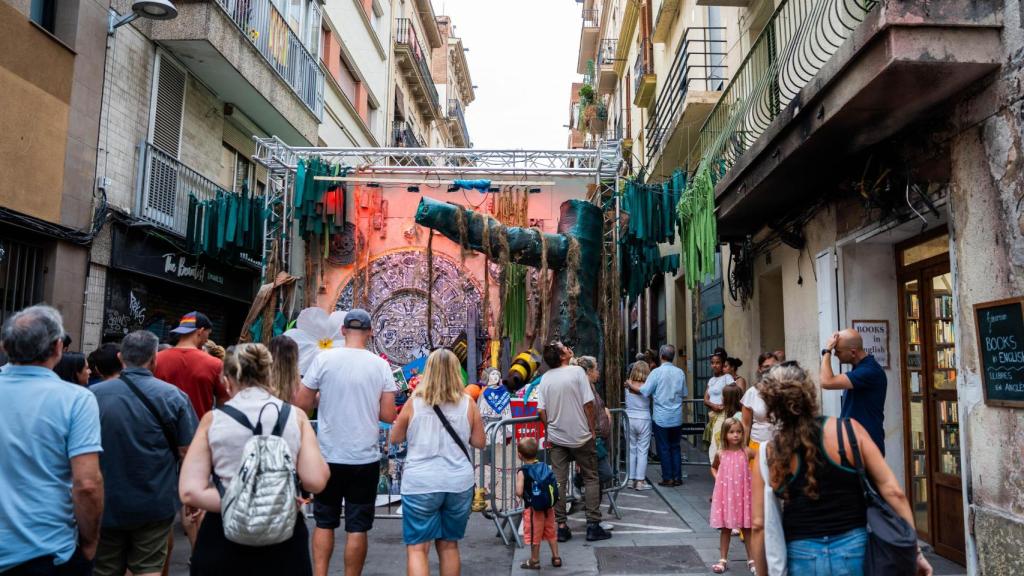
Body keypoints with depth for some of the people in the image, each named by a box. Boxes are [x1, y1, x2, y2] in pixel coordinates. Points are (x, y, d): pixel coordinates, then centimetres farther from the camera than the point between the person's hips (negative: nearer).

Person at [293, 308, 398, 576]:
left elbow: (300, 404, -2)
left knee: (324, 522, 16)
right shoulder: (380, 365, -5)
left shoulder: (324, 359, -6)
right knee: (357, 527, 8)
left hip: (328, 456, 1)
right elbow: (389, 415, -5)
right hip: (365, 458, -1)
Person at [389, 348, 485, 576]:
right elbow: (479, 442, 5)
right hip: (458, 483, 2)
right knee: (449, 545, 19)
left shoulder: (414, 403, -4)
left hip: (420, 484, -2)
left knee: (417, 548, 2)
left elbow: (395, 438, 7)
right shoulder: (468, 404, -2)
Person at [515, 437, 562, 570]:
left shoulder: (522, 471, -16)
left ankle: (534, 561, 22)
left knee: (534, 535, 9)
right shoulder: (545, 466, -1)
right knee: (550, 533, 19)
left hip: (532, 508, -5)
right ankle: (556, 558, 29)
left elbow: (519, 492, -21)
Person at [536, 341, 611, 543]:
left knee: (558, 482, 8)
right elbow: (589, 404, -13)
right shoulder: (577, 371, -13)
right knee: (591, 479, 9)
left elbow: (541, 411, -1)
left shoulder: (545, 378, 0)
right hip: (580, 436, -4)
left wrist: (551, 427, 14)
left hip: (556, 437, 4)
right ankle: (593, 525, 9)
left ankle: (560, 526, 10)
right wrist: (592, 429, -2)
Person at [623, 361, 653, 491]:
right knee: (642, 451, 3)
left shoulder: (628, 385, -2)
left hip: (629, 419, 3)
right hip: (644, 419, -3)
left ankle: (630, 479, 15)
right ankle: (640, 481, 3)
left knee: (631, 450, 12)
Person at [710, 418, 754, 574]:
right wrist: (717, 479, 1)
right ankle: (723, 560, 19)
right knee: (725, 528, 9)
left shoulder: (746, 452, -7)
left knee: (746, 528, 9)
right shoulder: (720, 453, -2)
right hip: (725, 494, 1)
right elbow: (713, 467, 16)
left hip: (742, 495, -1)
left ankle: (751, 560, 21)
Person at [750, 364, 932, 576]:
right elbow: (892, 491, -5)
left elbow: (759, 525, -2)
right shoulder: (849, 430, -5)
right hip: (854, 550, 0)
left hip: (801, 558, 0)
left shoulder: (767, 455, -3)